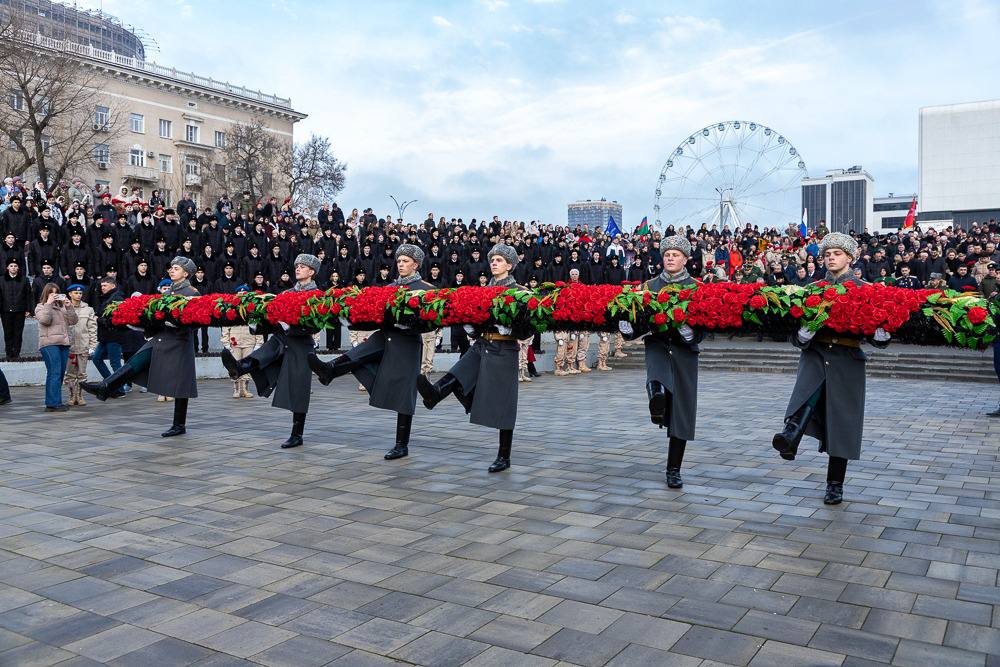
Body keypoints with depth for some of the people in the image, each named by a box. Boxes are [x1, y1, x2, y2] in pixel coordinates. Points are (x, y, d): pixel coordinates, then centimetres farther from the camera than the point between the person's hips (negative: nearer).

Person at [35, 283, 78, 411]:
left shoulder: (62, 306, 20)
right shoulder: (41, 307, 6)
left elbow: (73, 321, 9)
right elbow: (45, 320, -13)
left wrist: (68, 306, -2)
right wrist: (49, 303, -12)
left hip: (64, 343, 6)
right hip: (49, 344, -6)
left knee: (60, 373, 6)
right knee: (54, 373, -13)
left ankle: (56, 402, 11)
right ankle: (53, 403, -14)